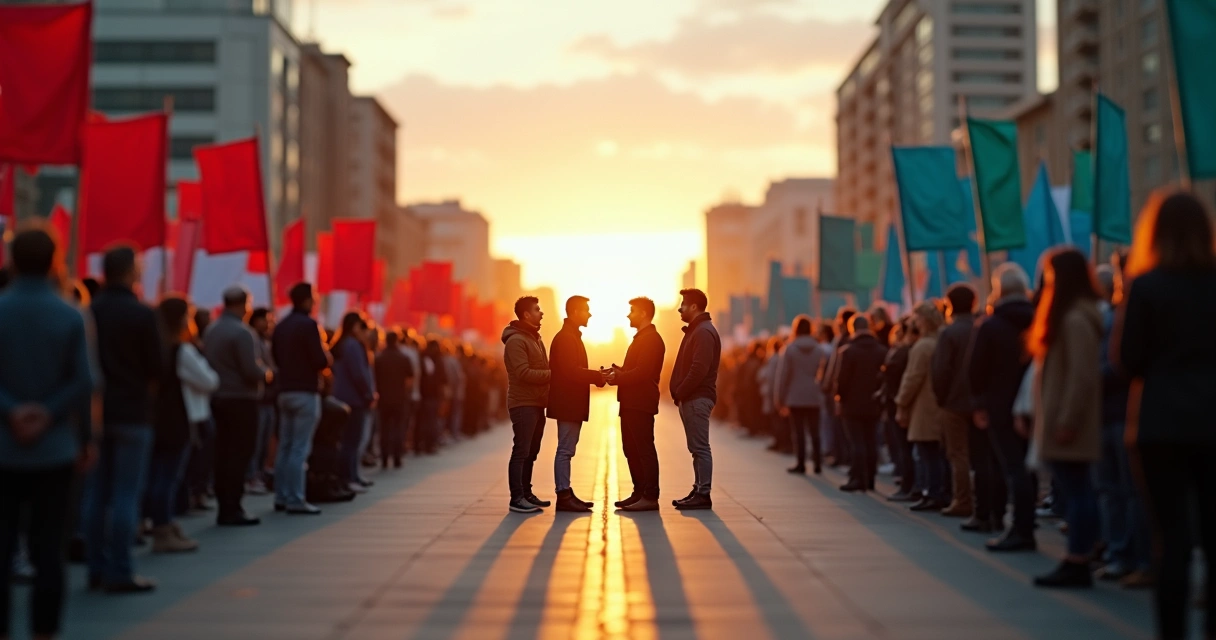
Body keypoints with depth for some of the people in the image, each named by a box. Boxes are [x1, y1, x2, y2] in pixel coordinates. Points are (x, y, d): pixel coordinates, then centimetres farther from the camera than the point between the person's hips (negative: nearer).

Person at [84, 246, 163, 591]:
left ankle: (97, 568, 14)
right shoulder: (142, 314, -12)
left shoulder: (89, 312, 2)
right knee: (126, 495, -2)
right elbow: (155, 367, -9)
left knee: (96, 494, 10)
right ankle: (119, 573, -2)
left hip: (97, 410, 5)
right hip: (132, 412, -5)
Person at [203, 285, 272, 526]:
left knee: (223, 452, 11)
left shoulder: (211, 330, 8)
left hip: (217, 397, 8)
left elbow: (207, 362, 13)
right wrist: (265, 373, 0)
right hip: (241, 398, -8)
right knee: (240, 453, -3)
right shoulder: (242, 332, -16)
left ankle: (225, 507, 15)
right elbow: (251, 371, -19)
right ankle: (232, 510, -3)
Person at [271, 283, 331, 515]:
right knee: (300, 448, -7)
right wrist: (328, 358, 4)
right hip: (305, 392, -8)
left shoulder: (281, 326, 10)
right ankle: (296, 500, -8)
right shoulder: (309, 325, -13)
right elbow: (321, 361, -17)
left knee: (285, 446, 11)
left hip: (285, 391, 8)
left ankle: (281, 497, 14)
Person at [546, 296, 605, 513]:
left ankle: (566, 494, 14)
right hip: (567, 403, -10)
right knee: (565, 450, -9)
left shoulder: (572, 336, 20)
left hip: (572, 404, 10)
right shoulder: (565, 338, -13)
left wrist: (595, 375, 6)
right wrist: (597, 377, -15)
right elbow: (571, 371, -23)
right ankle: (563, 496, -8)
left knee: (566, 450, 11)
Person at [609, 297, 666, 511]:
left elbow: (642, 372, -21)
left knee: (644, 450, -8)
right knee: (632, 450, 13)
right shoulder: (641, 338, 22)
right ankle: (639, 493, 18)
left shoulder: (651, 339, -12)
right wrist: (618, 372, 6)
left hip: (641, 403, -11)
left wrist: (618, 378, -12)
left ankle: (650, 497, -7)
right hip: (632, 403, 11)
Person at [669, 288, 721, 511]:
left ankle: (702, 494, -8)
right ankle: (699, 491, 15)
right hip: (691, 399, 10)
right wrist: (679, 393, 11)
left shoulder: (704, 332, -13)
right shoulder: (695, 330, 20)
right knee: (697, 448, 11)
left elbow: (699, 369, -22)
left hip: (697, 399, -10)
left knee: (700, 448, -9)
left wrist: (680, 392, -15)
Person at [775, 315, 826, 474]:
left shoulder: (790, 349, -6)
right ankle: (817, 463, 7)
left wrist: (781, 400, 0)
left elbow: (783, 375, -5)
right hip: (814, 397, 3)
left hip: (795, 397, -3)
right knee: (814, 431, 8)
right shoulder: (818, 349, 2)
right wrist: (822, 392, 7)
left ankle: (800, 464, 3)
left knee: (798, 431, 2)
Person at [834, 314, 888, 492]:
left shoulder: (849, 351, -13)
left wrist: (839, 395, 0)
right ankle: (870, 479, 12)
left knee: (857, 442, -2)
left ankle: (858, 478, -5)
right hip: (873, 404, 5)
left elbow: (842, 378, -13)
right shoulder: (882, 351, 2)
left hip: (853, 404, -4)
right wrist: (880, 394, 12)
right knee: (871, 442, 9)